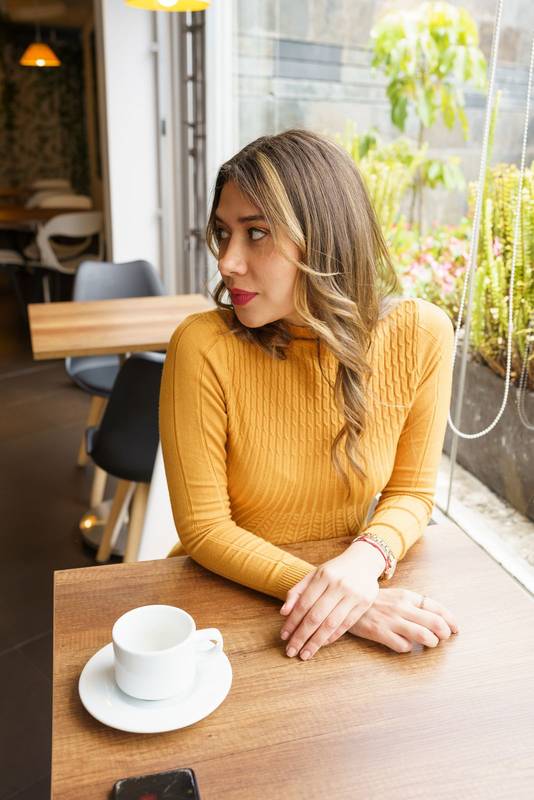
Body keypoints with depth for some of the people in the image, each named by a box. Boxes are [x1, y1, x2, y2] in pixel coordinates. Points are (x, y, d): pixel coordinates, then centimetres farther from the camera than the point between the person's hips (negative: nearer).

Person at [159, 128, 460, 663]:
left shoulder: (420, 334, -14)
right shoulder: (204, 347, -21)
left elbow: (411, 492, -3)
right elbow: (203, 528, -14)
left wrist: (363, 561, -22)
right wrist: (327, 595, -24)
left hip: (353, 577, 1)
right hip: (227, 594, 0)